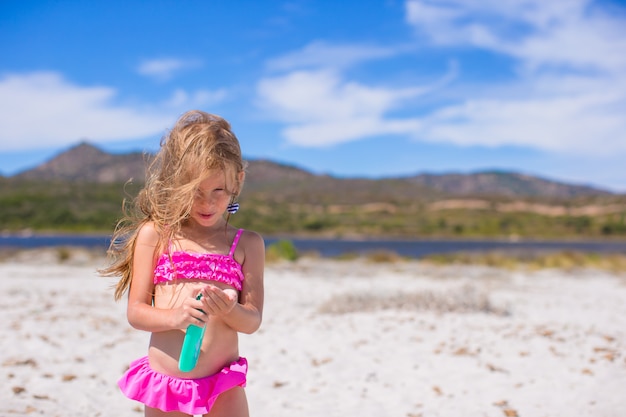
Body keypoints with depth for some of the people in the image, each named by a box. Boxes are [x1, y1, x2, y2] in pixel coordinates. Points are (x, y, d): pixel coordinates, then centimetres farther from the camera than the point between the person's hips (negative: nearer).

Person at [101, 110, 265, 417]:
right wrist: (175, 316, -20)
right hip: (164, 380, 0)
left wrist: (230, 310, -22)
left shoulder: (248, 244, 1)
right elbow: (135, 311, -1)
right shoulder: (154, 234, -1)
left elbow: (253, 320, 0)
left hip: (224, 386, 0)